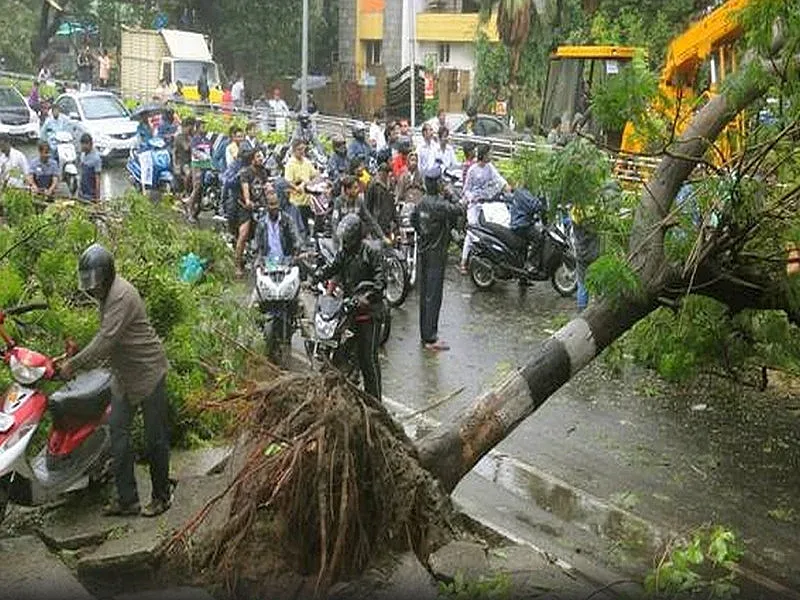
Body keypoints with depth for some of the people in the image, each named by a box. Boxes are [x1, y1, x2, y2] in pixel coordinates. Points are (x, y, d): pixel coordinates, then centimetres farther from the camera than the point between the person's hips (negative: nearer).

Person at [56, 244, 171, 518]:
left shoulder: (122, 296, -21)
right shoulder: (107, 294, 11)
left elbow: (107, 339, -27)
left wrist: (74, 364, -23)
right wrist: (77, 360, 9)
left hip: (148, 371, -10)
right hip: (126, 375, 10)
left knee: (155, 437, 0)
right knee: (118, 431, 5)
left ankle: (161, 496, 13)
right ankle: (126, 499, 11)